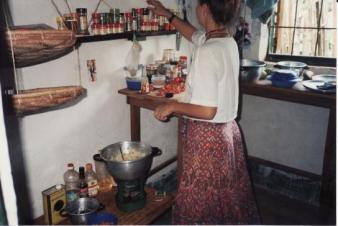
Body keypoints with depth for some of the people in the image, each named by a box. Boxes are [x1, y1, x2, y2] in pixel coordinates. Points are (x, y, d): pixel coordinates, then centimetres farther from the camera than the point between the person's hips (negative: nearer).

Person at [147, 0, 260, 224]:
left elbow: (207, 111, -25)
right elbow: (195, 35, 24)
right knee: (226, 196, 24)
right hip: (228, 130, 8)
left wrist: (172, 106, -11)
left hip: (207, 137, -8)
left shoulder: (207, 51, -24)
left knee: (201, 203, 10)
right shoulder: (228, 41, 2)